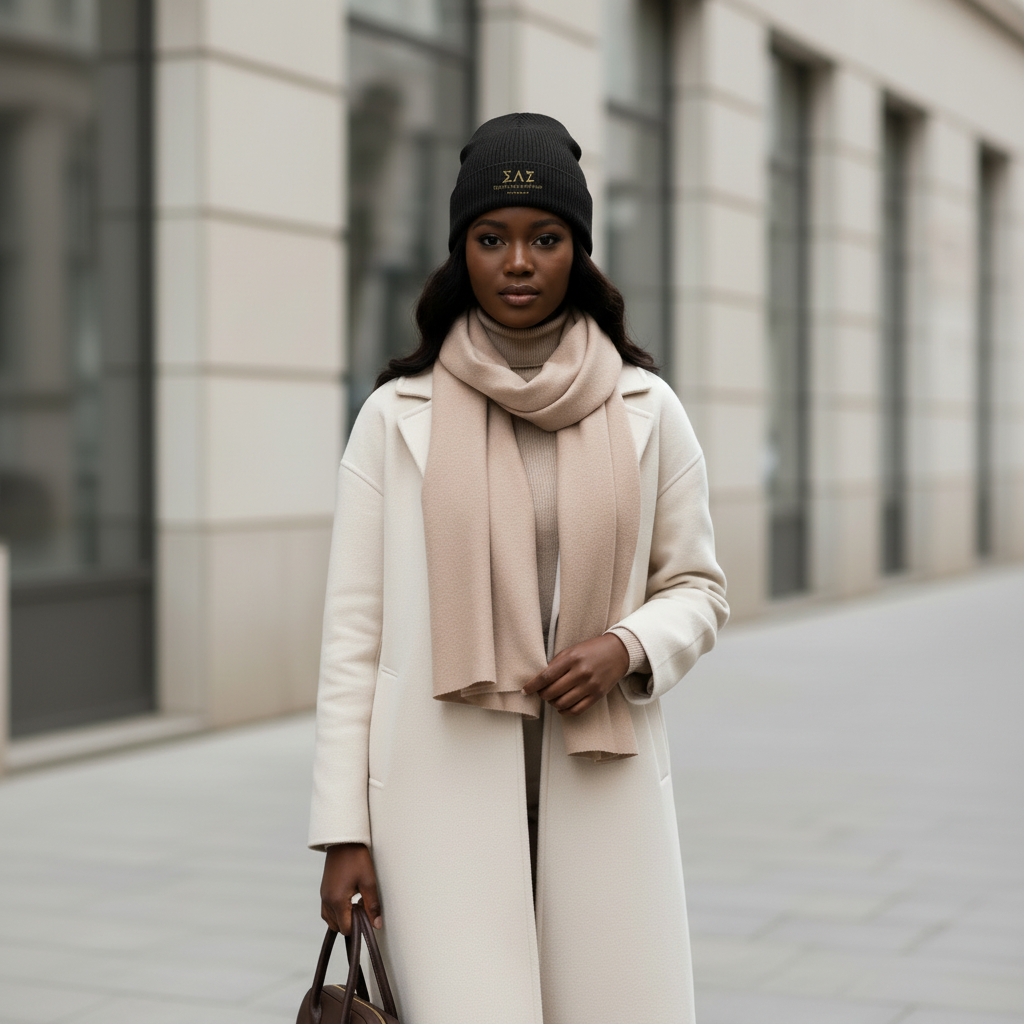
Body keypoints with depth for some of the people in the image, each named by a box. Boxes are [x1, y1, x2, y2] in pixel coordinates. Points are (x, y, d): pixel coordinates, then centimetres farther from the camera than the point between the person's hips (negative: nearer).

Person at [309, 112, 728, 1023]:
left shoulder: (646, 411, 6)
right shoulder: (398, 416, 2)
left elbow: (697, 588, 13)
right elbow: (354, 629, 2)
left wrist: (625, 648, -10)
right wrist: (343, 829, -2)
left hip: (600, 787, 2)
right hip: (445, 795, -2)